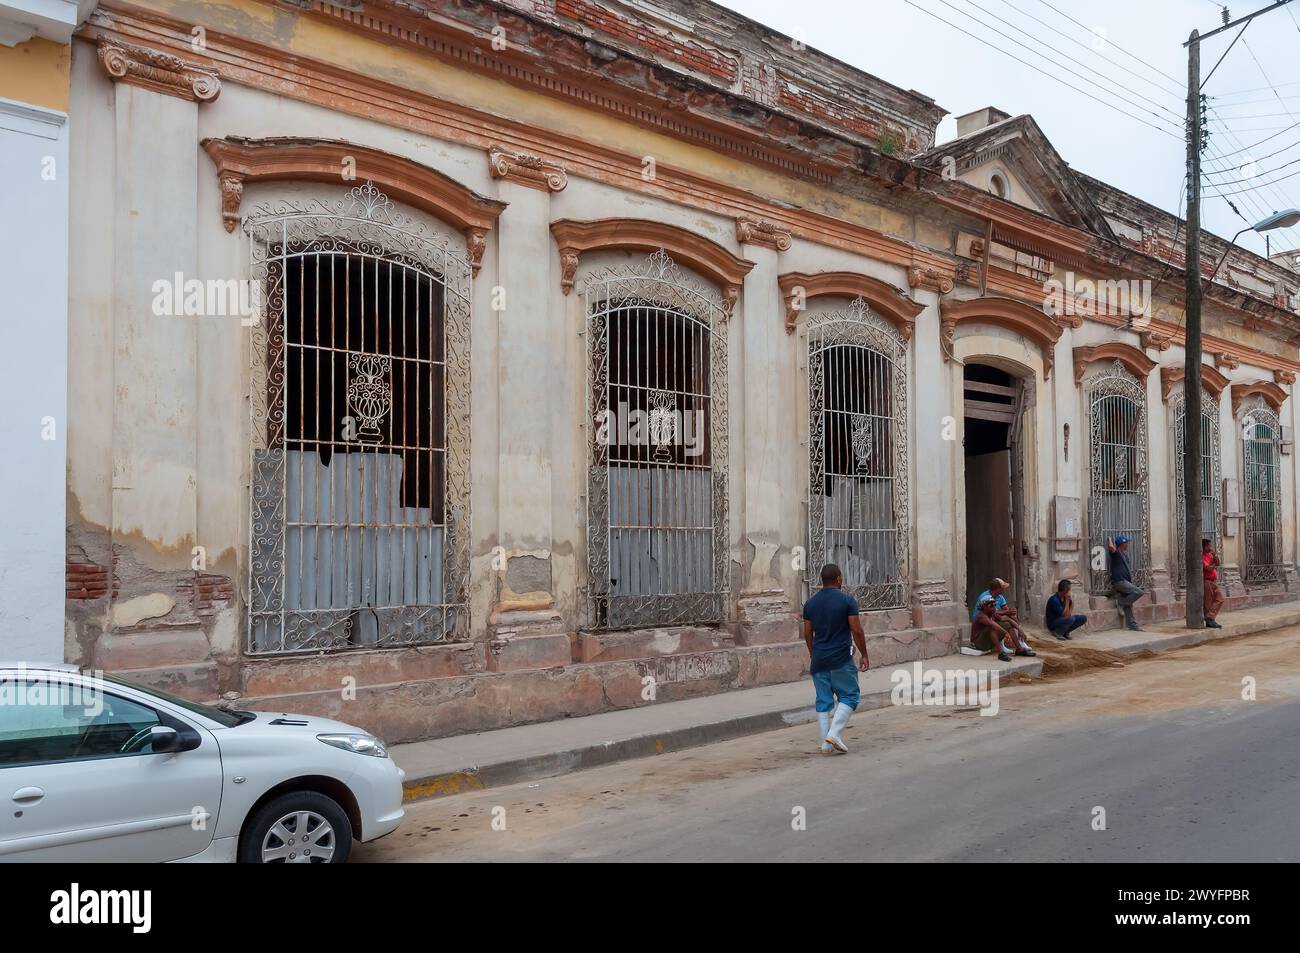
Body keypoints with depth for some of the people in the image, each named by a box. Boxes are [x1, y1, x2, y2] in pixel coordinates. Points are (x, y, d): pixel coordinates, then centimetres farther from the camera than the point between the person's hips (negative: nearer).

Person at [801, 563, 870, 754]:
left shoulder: (810, 603, 6)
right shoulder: (847, 600, -8)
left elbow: (808, 634, 9)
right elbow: (856, 631, -9)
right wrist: (864, 655, 0)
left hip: (819, 660, 5)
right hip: (841, 660, -5)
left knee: (823, 700, 10)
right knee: (848, 696, 7)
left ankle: (826, 742, 10)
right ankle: (834, 733, -8)